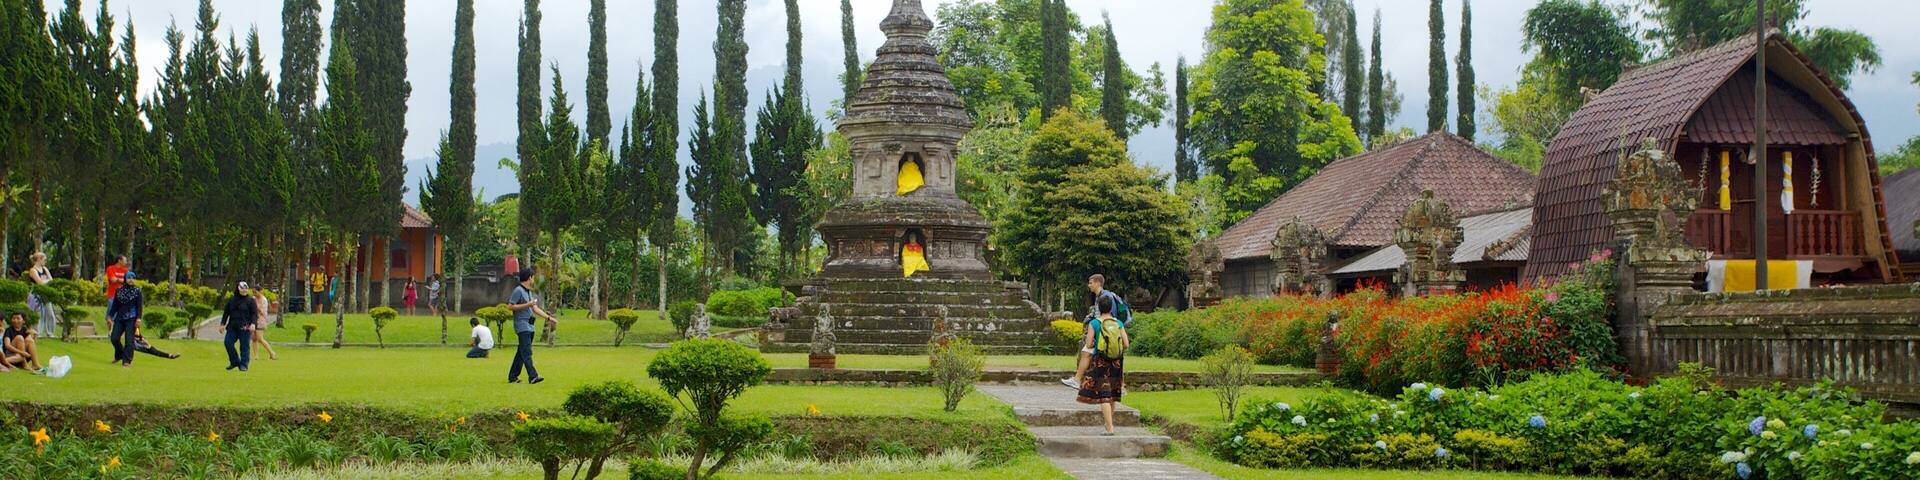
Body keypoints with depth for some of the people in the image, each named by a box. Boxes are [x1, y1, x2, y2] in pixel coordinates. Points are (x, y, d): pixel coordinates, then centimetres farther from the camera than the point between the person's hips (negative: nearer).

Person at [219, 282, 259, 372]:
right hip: (233, 327, 4)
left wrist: (253, 323, -19)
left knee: (245, 346, -3)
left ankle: (243, 365, 4)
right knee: (228, 343, -2)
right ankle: (235, 362, 13)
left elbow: (254, 313, -5)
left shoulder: (250, 300, 0)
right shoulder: (231, 300, 12)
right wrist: (222, 323, 12)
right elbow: (226, 312, 18)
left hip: (245, 327, -4)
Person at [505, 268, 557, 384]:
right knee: (527, 352, -13)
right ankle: (533, 376, -19)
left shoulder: (529, 291, 18)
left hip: (529, 326, 9)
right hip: (522, 325, -9)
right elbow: (510, 306, -15)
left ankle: (512, 376, 15)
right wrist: (527, 305, -18)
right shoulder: (518, 290, -10)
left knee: (521, 352, 10)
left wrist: (549, 317, 19)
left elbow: (535, 308, 23)